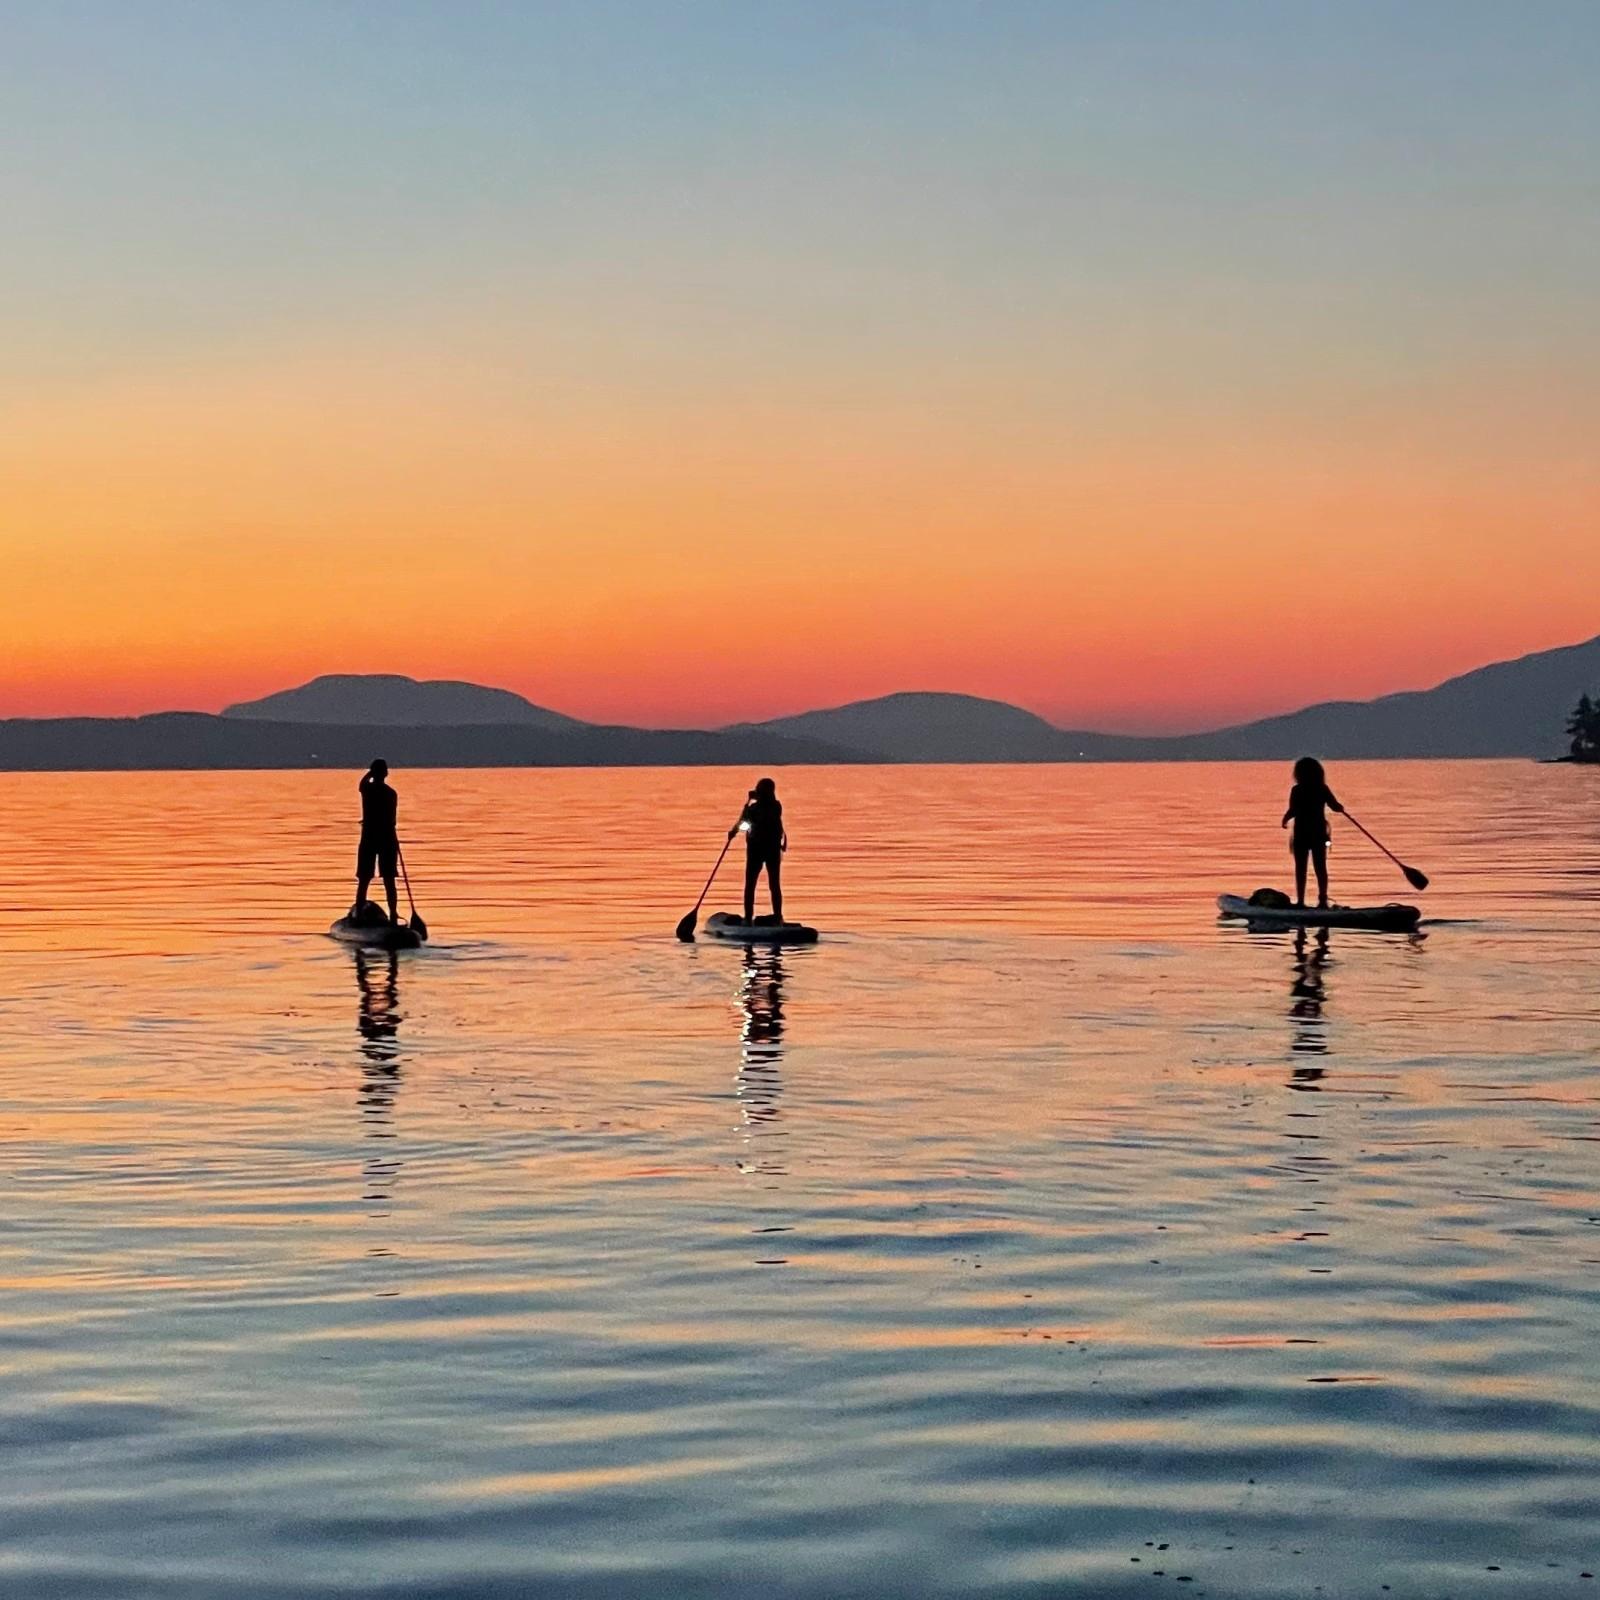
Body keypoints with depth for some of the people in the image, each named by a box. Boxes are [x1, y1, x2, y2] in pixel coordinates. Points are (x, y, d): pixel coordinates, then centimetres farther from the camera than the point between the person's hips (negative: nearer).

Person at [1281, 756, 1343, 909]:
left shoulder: (1297, 790, -11)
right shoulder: (1323, 789, -1)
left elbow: (1292, 811, -18)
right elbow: (1336, 806, 1)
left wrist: (1285, 820, 2)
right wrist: (1341, 808, 25)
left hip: (1301, 834, -3)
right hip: (1319, 833, 3)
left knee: (1300, 868, 3)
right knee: (1320, 867, 10)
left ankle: (1300, 901, 0)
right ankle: (1322, 899, 8)